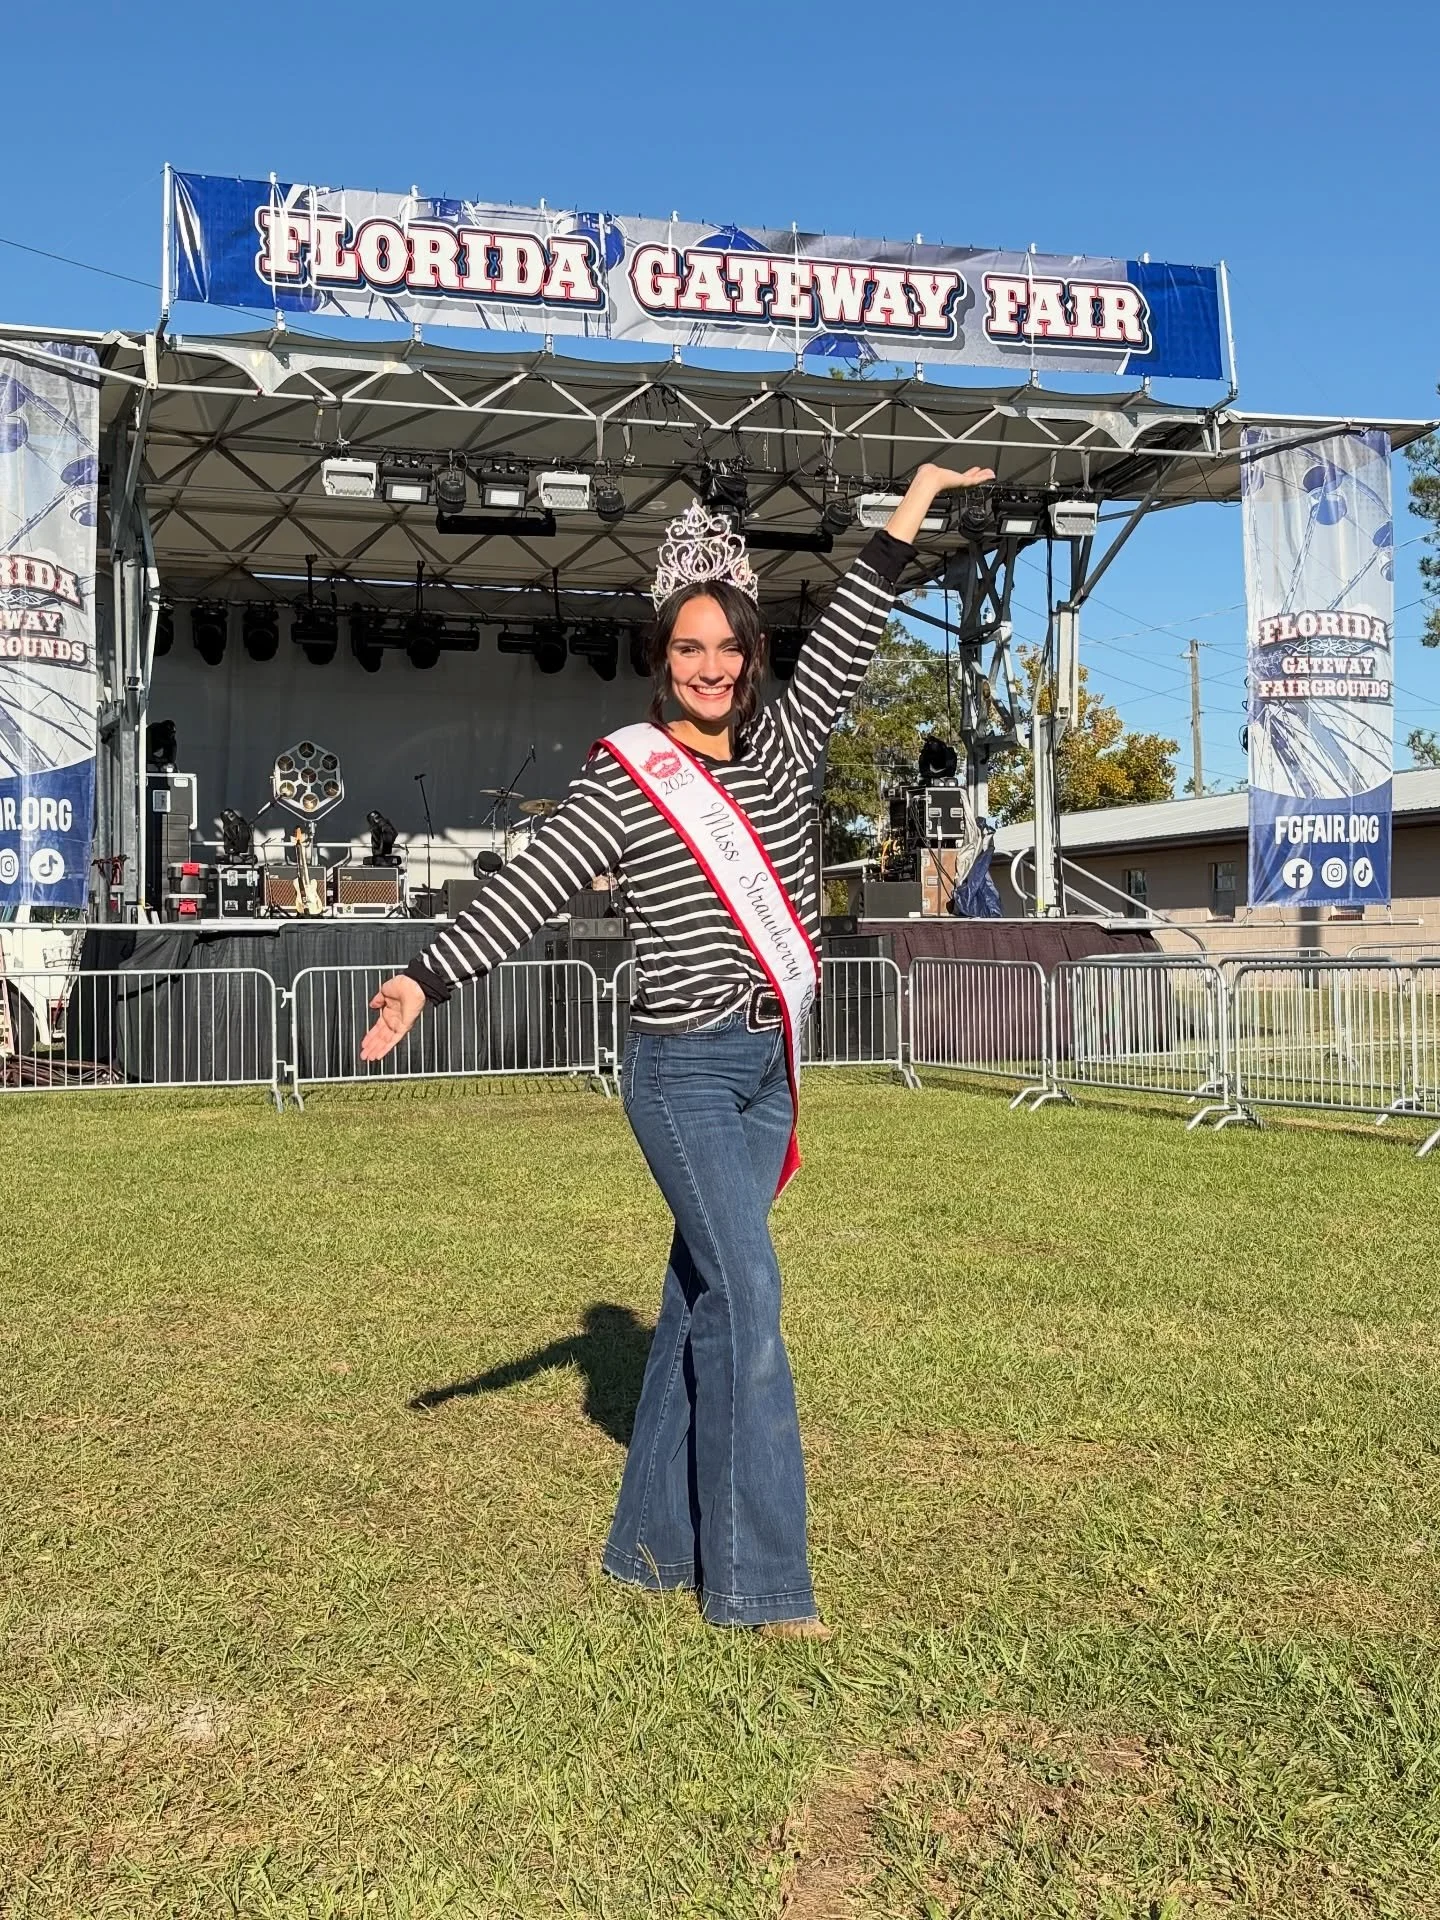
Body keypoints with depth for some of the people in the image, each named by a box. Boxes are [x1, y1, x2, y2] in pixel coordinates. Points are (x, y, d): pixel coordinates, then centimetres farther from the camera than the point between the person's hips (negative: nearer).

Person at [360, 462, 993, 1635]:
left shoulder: (783, 747, 10)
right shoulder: (625, 777, -4)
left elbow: (846, 643, 12)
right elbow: (530, 890, -9)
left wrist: (910, 514, 13)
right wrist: (427, 979, -17)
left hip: (770, 1065, 6)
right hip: (683, 1068, -5)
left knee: (701, 1302, 11)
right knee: (749, 1303, -9)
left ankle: (654, 1542, 22)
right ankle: (757, 1579, 0)